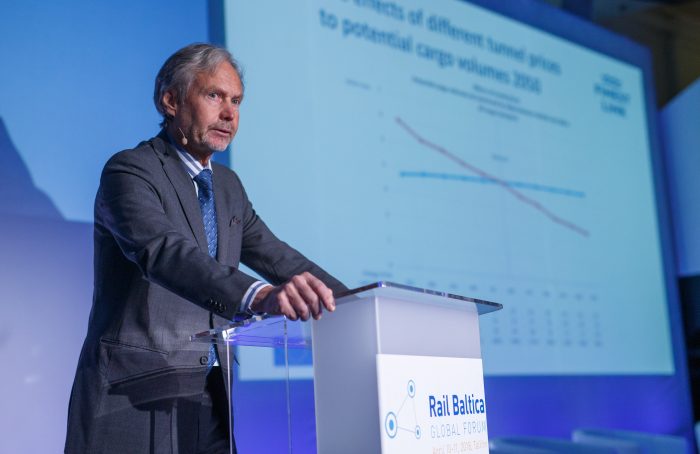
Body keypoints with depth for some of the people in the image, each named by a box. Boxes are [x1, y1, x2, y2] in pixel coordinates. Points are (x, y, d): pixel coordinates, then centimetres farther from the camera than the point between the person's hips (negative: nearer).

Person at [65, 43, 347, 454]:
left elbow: (275, 255, 14)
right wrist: (259, 296, -45)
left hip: (214, 398, 7)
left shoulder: (228, 185, 15)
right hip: (139, 398, -6)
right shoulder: (129, 171, -11)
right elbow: (165, 252, -28)